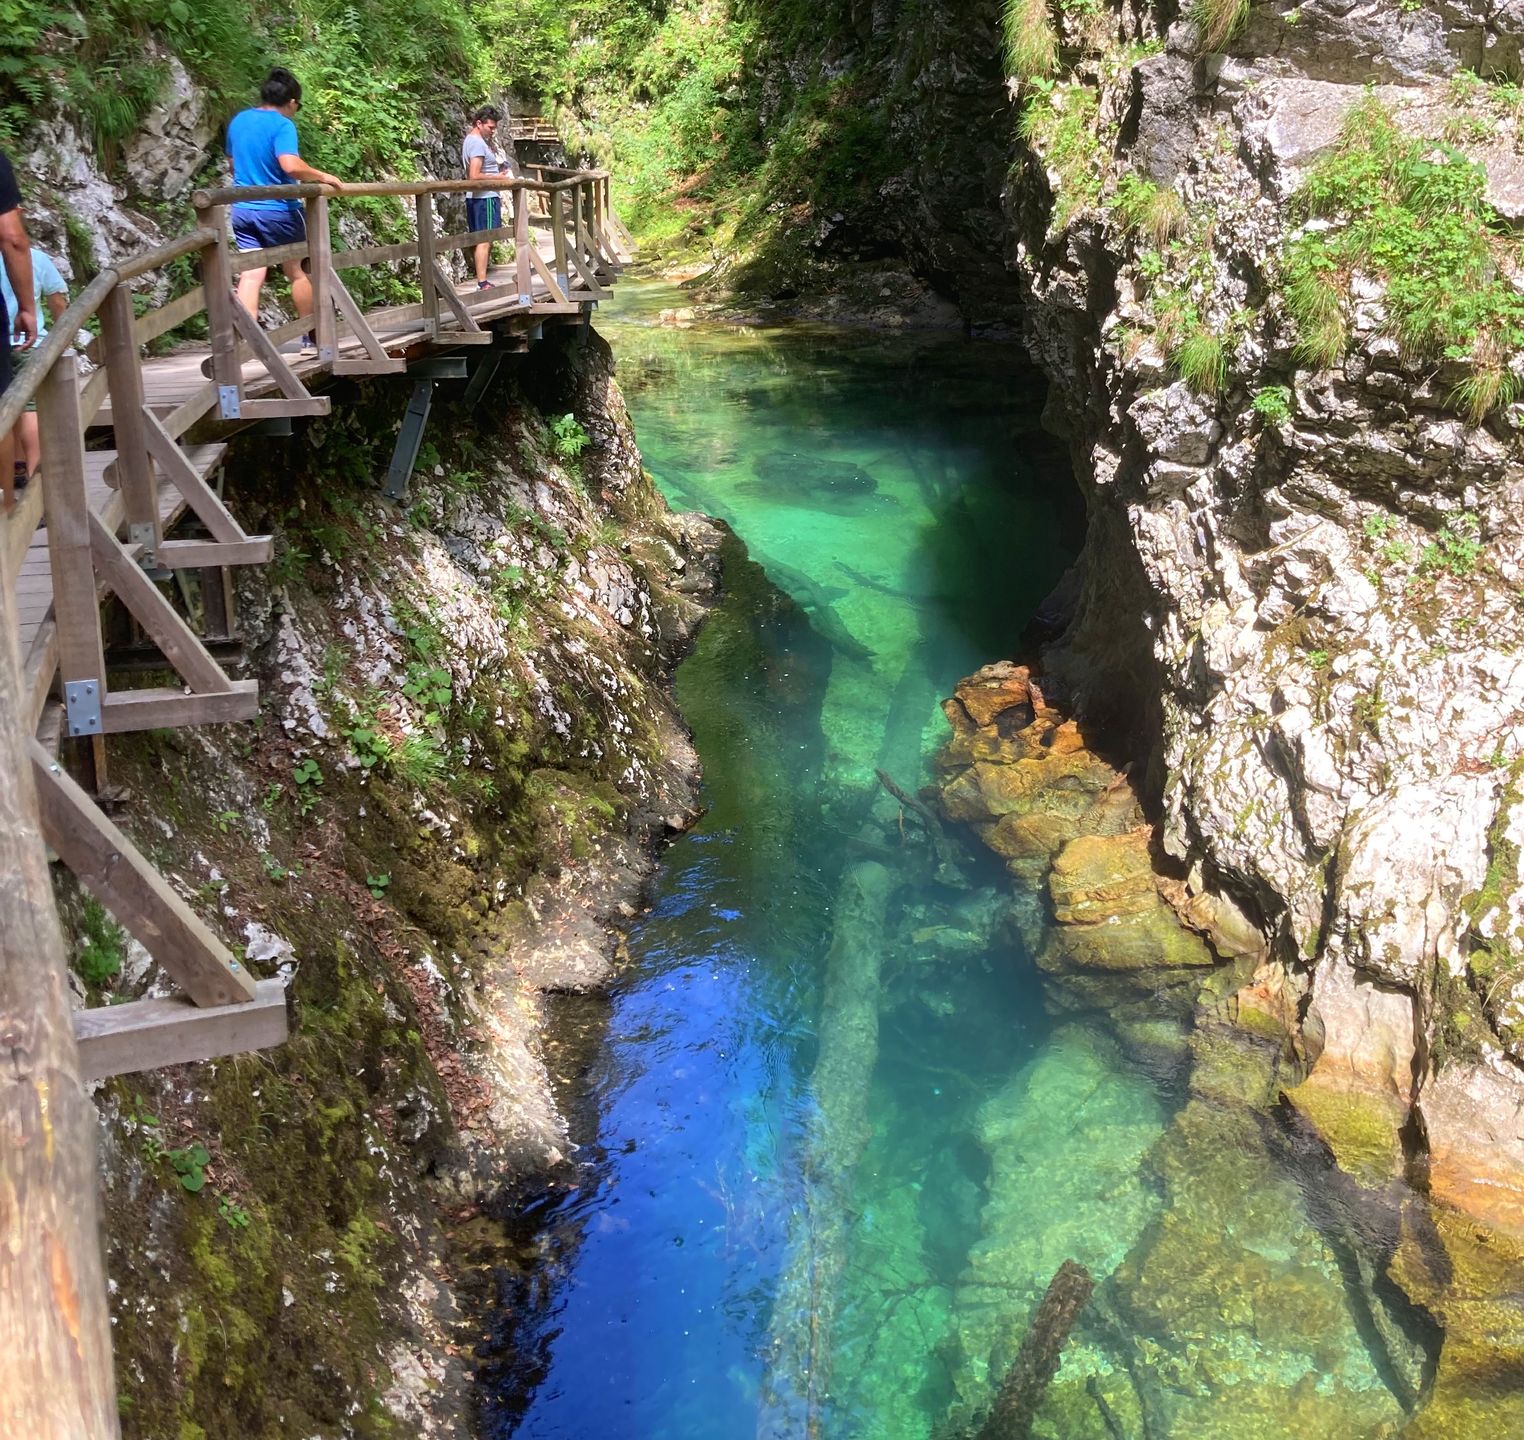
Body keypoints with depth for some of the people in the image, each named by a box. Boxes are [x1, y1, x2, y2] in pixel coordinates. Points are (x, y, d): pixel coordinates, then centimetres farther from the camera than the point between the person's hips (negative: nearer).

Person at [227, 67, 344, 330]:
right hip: (277, 210, -5)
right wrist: (322, 176, -16)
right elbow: (291, 165, -30)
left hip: (242, 208, 6)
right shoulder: (282, 125, -15)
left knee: (251, 275, 1)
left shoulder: (238, 121, 8)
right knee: (298, 272, 13)